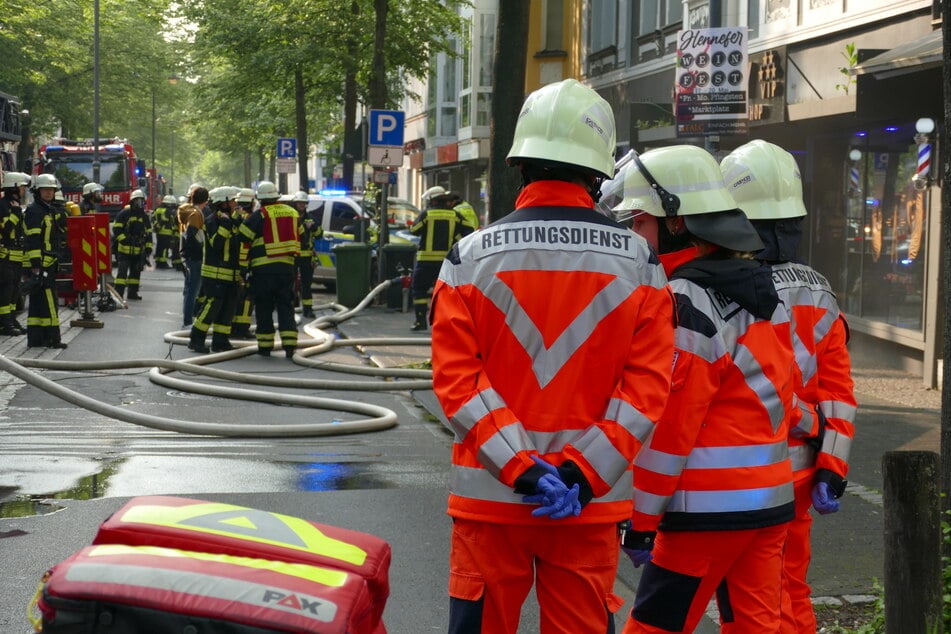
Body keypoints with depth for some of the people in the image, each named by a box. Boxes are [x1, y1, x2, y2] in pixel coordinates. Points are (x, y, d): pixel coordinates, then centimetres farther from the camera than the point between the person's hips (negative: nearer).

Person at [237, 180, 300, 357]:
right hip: (286, 265, 4)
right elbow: (298, 240, 20)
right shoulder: (292, 213, 11)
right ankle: (289, 344, -1)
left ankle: (265, 346, 6)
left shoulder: (259, 215, -6)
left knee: (264, 308, 4)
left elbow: (242, 240, -8)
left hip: (263, 268, -4)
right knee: (286, 306, 8)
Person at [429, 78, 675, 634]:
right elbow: (647, 386, -7)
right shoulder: (639, 264, -1)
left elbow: (455, 379, -9)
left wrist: (519, 469, -12)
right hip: (591, 504, 0)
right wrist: (582, 474, -11)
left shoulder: (470, 257, -2)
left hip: (491, 497, 0)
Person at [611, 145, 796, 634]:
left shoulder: (686, 301, -15)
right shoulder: (761, 290, 12)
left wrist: (641, 519, -12)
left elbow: (667, 424, -17)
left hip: (710, 506, -9)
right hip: (771, 499, 9)